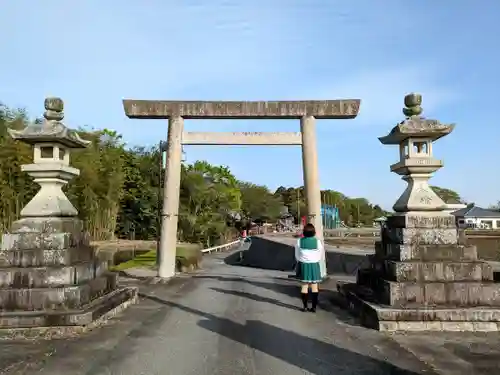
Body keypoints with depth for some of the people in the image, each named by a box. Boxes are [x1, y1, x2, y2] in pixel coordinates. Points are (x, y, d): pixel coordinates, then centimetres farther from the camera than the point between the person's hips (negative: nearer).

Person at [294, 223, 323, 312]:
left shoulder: (299, 241, -7)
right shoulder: (317, 242, -9)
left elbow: (297, 255, 2)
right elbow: (320, 255, 3)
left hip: (303, 265, 1)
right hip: (314, 265, -1)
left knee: (304, 286, 7)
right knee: (314, 286, 6)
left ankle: (305, 306, 10)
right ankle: (314, 307, 8)